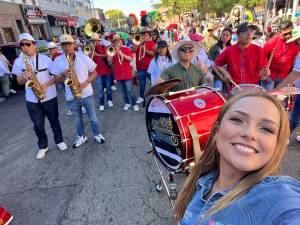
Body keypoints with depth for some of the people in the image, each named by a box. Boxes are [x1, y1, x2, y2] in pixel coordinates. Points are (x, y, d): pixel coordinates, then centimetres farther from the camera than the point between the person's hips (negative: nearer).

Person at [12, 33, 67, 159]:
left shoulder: (45, 59, -5)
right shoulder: (18, 62, 1)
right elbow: (19, 81, 6)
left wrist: (47, 84, -18)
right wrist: (24, 77, -17)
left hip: (49, 97, -1)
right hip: (32, 99, 2)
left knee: (54, 121, 13)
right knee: (38, 125, 10)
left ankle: (59, 140, 32)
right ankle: (43, 146, 28)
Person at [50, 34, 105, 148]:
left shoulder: (83, 57, -6)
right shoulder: (58, 60, -4)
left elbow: (94, 73, -1)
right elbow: (56, 79, 1)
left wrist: (86, 82, -17)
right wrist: (64, 75, -20)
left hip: (87, 94, -1)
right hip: (71, 96, 2)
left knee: (92, 117, 10)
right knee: (77, 119, 17)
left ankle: (97, 134, 31)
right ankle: (81, 136, 36)